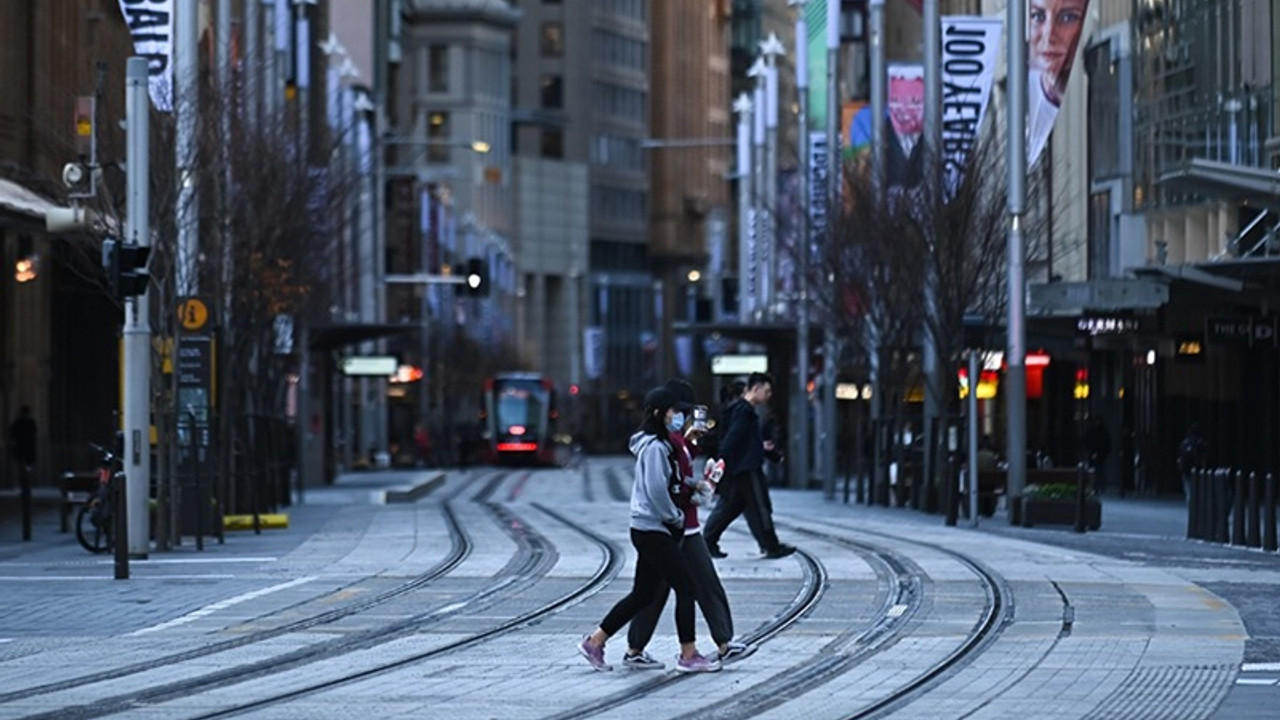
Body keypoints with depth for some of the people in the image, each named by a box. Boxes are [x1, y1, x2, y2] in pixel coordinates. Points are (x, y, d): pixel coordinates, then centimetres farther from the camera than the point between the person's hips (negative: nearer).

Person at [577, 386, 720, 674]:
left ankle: (595, 641, 17)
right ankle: (688, 655, -1)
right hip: (653, 531, -10)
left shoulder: (659, 444, 15)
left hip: (647, 531, 10)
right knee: (686, 587, -5)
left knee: (643, 594, 13)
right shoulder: (654, 447, -16)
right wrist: (677, 518, -10)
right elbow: (656, 491, -21)